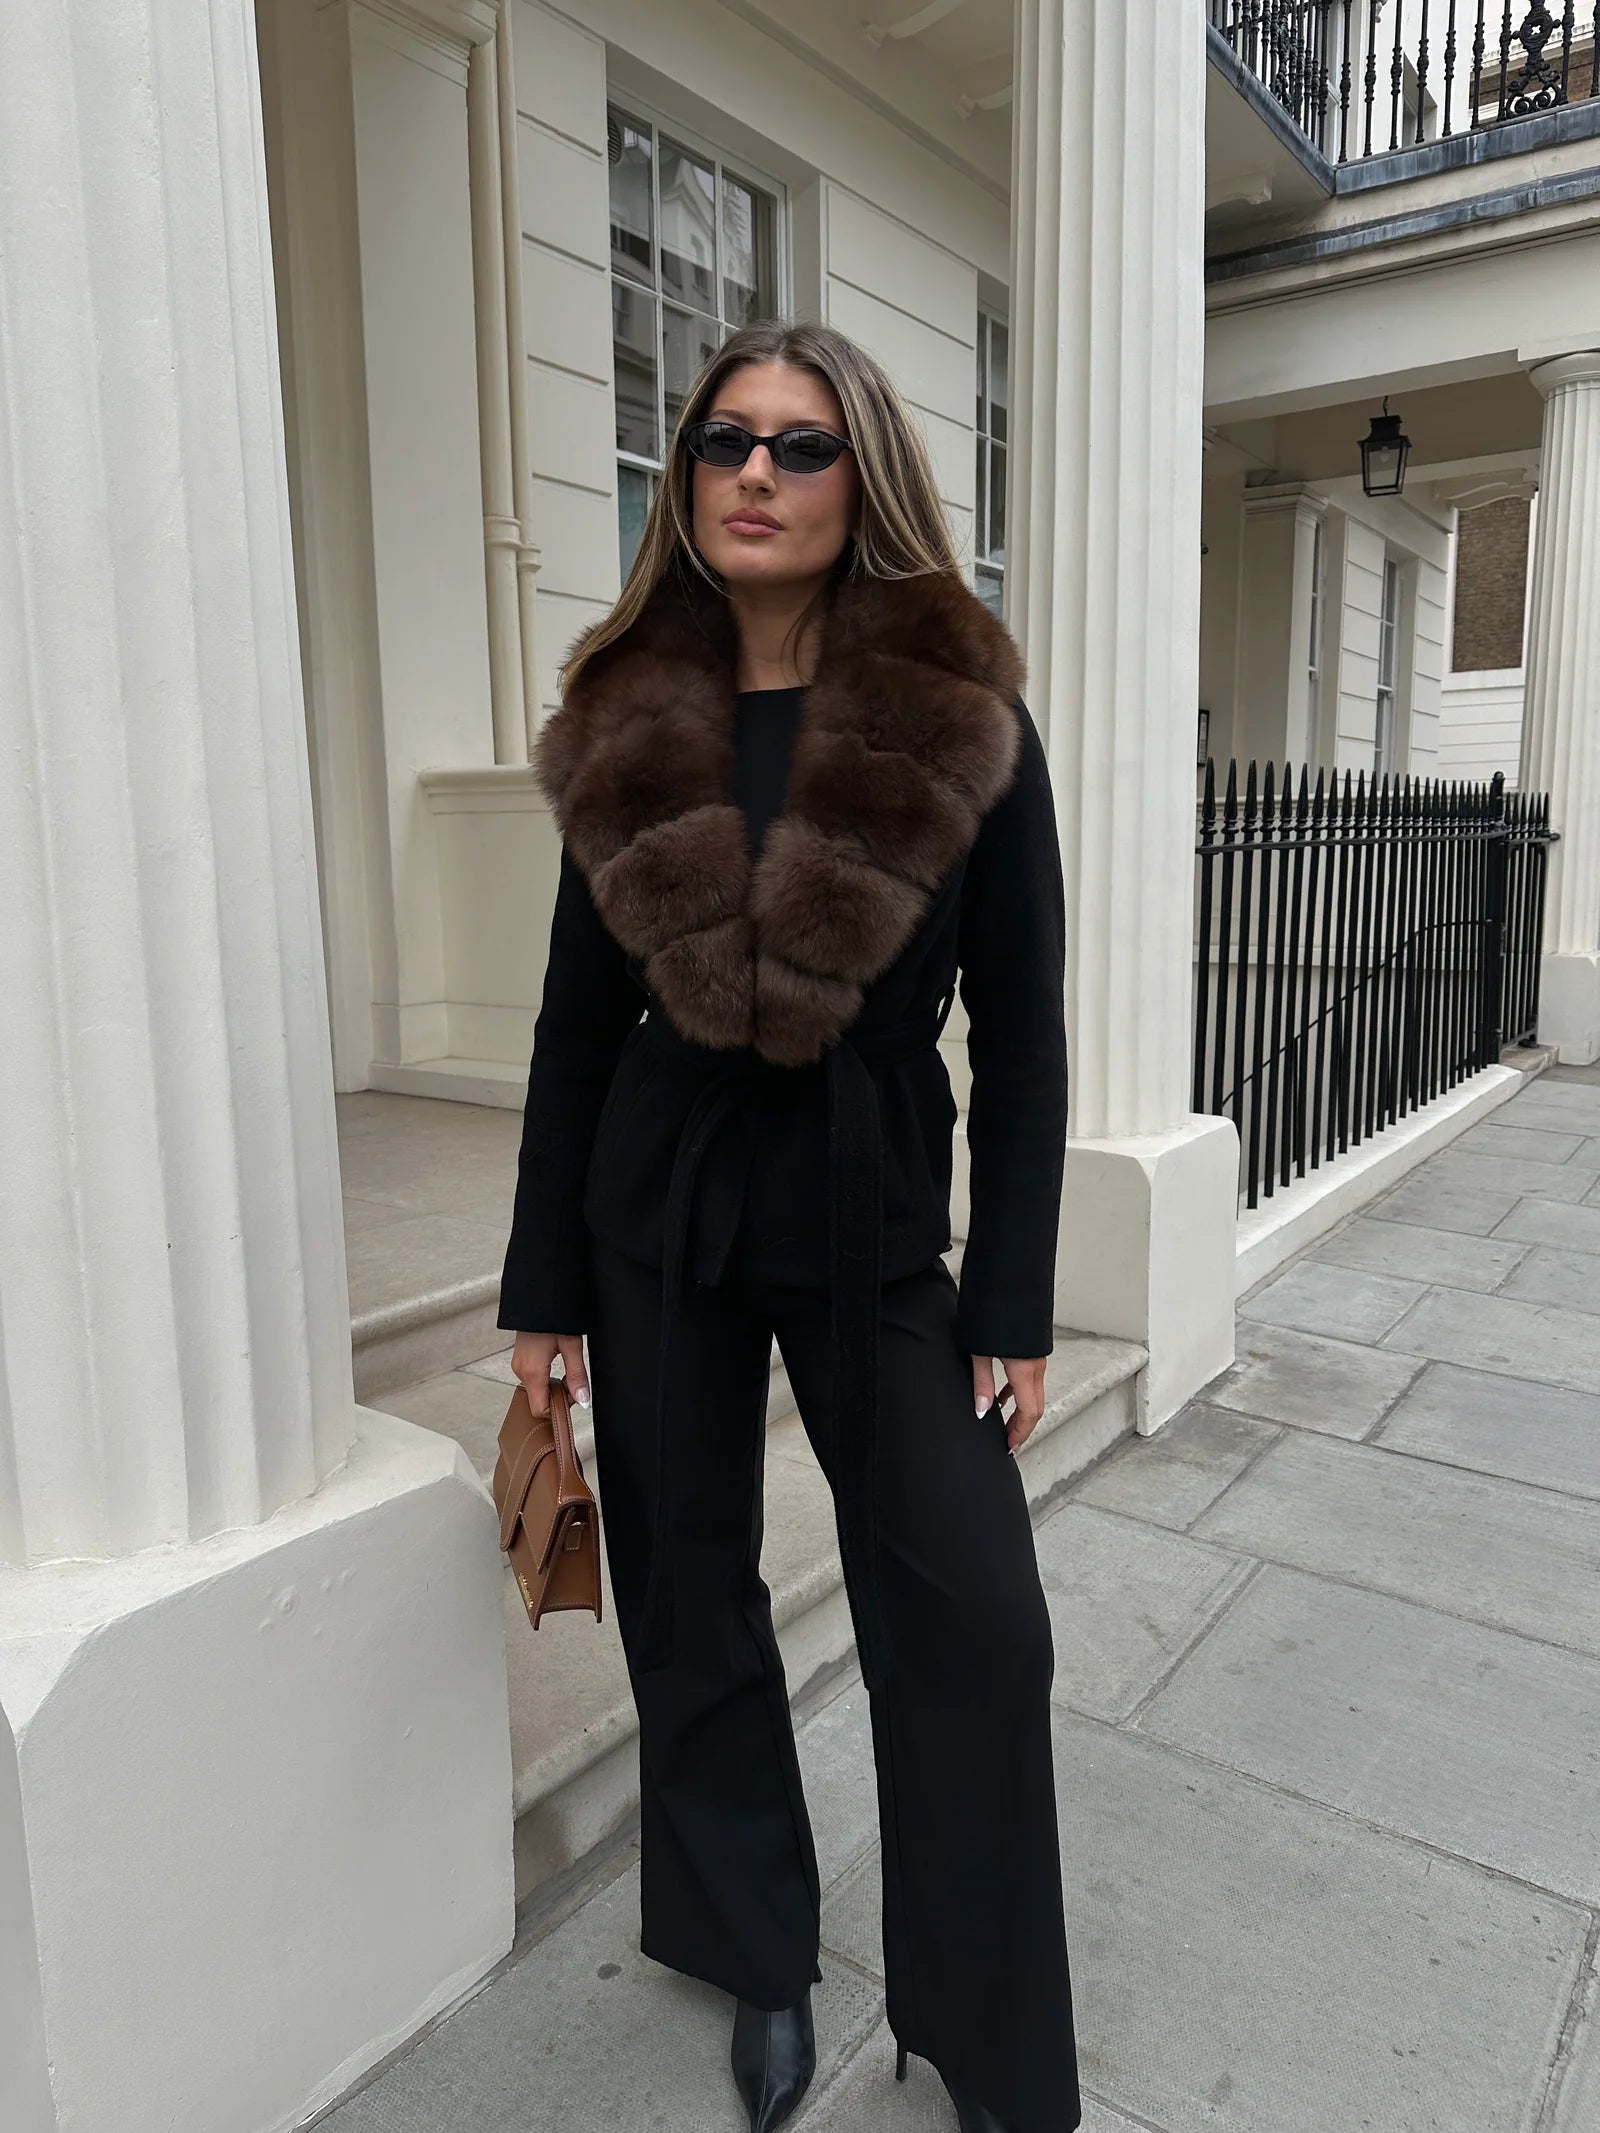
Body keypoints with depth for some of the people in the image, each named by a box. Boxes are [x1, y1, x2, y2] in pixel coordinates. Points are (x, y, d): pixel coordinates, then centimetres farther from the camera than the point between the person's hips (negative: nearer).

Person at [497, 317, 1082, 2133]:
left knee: (974, 1622, 0)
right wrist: (543, 1290, 3)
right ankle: (760, 1963, 38)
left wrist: (1013, 1307, -6)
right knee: (688, 1592, 12)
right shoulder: (625, 726, 0)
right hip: (658, 1211, 3)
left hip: (875, 1217, -2)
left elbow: (1020, 1035, -5)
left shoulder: (968, 724, -7)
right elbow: (578, 1019, 3)